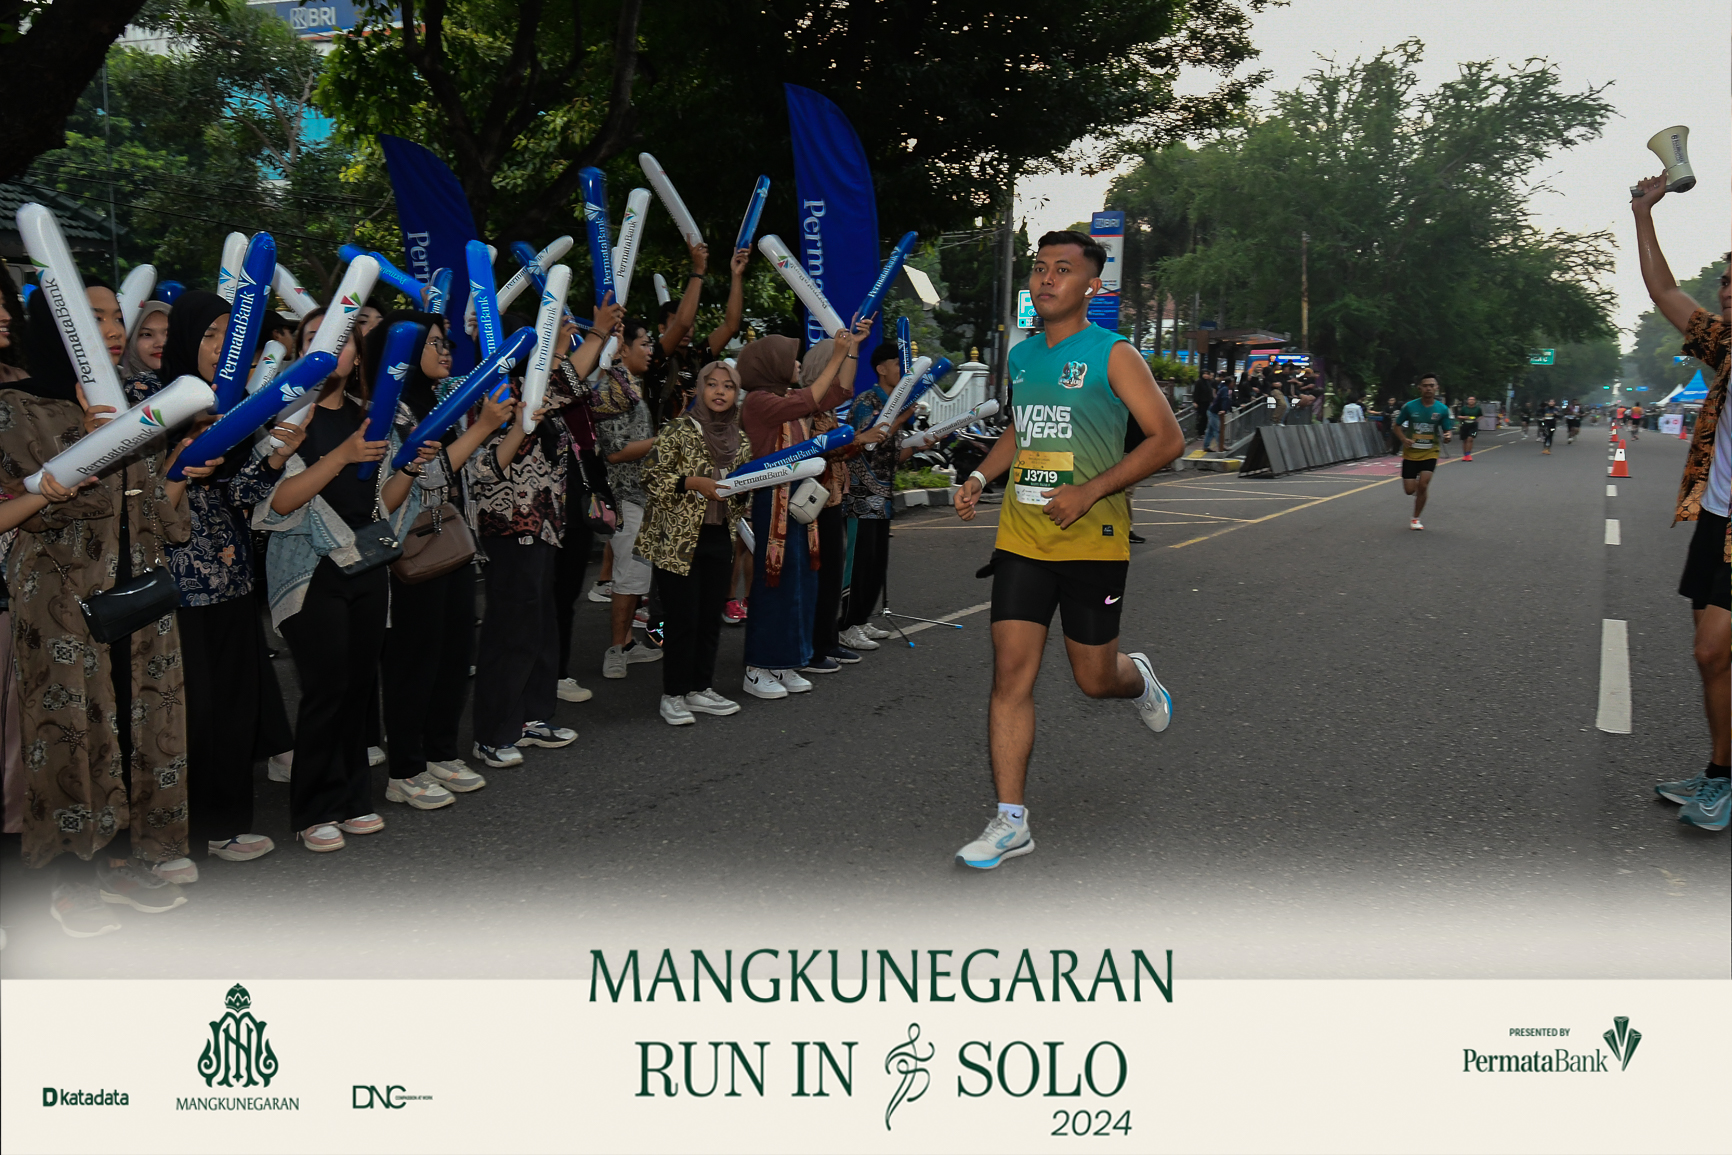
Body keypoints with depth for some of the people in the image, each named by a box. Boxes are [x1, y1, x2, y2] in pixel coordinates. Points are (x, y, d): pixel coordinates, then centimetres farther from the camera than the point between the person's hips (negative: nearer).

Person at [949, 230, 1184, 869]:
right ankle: (1010, 821, 3)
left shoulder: (1113, 354, -6)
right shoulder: (1021, 355, 12)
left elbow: (1168, 438, -10)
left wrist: (1090, 491, -18)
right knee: (1011, 675, -3)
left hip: (1092, 537, -4)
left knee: (1095, 678, 7)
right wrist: (980, 476, 10)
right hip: (1021, 536, 4)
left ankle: (1139, 678, 45)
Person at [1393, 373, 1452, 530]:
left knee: (1422, 486, -15)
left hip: (1430, 453, 0)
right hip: (1410, 453, 0)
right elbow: (1396, 425, 3)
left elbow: (1446, 430, 3)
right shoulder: (1410, 406, -8)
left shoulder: (1442, 409, -6)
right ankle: (1421, 487, 38)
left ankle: (1415, 519, 4)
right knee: (1409, 490, -1)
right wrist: (1404, 439, -15)